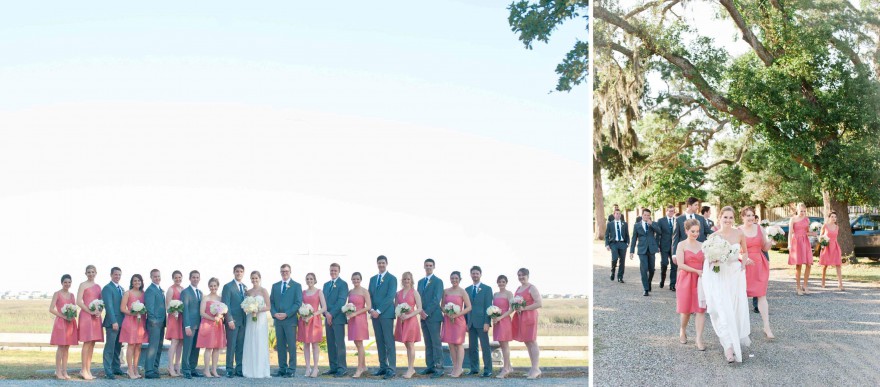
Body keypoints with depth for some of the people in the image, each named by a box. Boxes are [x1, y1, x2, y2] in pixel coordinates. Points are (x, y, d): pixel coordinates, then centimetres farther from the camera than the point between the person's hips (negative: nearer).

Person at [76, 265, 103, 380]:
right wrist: (90, 312, -14)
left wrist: (99, 312, 0)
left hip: (96, 316, 6)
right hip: (86, 315, -6)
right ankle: (83, 370, -7)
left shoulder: (98, 286, 17)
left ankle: (88, 370, 8)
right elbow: (78, 302, -8)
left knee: (92, 343, 5)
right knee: (87, 342, -10)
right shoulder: (83, 285, 0)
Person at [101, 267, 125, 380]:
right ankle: (108, 371, -7)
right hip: (112, 322, -8)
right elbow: (109, 306, -14)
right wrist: (114, 322, -19)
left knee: (118, 347, 11)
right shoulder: (107, 288, -7)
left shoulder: (121, 289, 19)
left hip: (121, 322, 8)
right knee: (110, 347, -7)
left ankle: (116, 368, 18)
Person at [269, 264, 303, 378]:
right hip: (277, 320, 4)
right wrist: (274, 313, -5)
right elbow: (271, 302, 13)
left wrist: (286, 314, -13)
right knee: (280, 345, 6)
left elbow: (298, 303, -5)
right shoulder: (275, 286, 16)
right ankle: (282, 368, 11)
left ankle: (291, 370, -3)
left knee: (291, 346, -4)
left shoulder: (296, 286, 3)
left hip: (290, 319, -4)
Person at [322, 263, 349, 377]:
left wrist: (331, 314, -14)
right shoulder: (326, 285, 18)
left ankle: (341, 368, -5)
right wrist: (326, 313, -5)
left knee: (340, 343, -7)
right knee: (330, 343, 7)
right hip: (328, 318, 7)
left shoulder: (343, 284, -3)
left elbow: (341, 301, -11)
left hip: (338, 318, -7)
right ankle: (333, 367, 12)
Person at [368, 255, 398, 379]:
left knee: (389, 342, -8)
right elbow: (370, 296, 15)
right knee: (379, 342, 7)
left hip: (386, 314, -6)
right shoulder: (373, 279, 17)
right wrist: (371, 310, -3)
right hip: (375, 313, 6)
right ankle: (383, 367, 11)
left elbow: (390, 297, -11)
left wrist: (378, 311, -15)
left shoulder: (392, 279, -3)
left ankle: (391, 368, -10)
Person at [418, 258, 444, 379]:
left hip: (433, 316, -6)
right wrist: (420, 310, -4)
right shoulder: (421, 281, 17)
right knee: (428, 343, 8)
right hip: (423, 316, 7)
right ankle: (430, 366, 12)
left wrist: (427, 312, -15)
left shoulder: (438, 281, -4)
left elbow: (437, 299, -11)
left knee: (436, 343, -8)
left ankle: (439, 368, -9)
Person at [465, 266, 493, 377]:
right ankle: (474, 368, 13)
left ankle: (488, 370, -2)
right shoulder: (467, 290, 14)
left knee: (485, 347, -4)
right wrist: (466, 322, 6)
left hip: (481, 322, -4)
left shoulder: (487, 289, 1)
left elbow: (488, 306, -4)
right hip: (470, 322, 5)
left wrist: (487, 322, -12)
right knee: (472, 347, 6)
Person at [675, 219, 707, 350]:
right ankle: (683, 330, 33)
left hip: (700, 280, 3)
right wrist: (697, 271, -17)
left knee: (701, 309, -5)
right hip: (686, 279, -3)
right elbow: (681, 265, -10)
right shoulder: (682, 245, -3)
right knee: (686, 309, 6)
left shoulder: (702, 246, 8)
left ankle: (699, 339, -5)